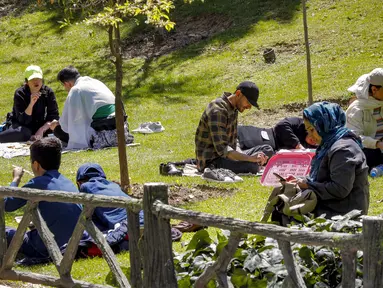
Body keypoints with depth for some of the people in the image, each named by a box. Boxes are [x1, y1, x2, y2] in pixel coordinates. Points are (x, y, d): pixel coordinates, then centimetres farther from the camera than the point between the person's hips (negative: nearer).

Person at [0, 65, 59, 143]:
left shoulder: (48, 92, -9)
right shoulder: (20, 94, -17)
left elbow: (53, 117, -11)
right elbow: (23, 121, -25)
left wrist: (41, 130, -27)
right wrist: (31, 104, -38)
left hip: (39, 125, 4)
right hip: (20, 125, -4)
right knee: (24, 133, -39)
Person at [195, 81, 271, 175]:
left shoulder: (233, 109, 10)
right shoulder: (217, 111, -22)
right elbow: (222, 149, -29)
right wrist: (251, 158, -33)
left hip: (226, 156, 9)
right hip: (211, 162, -9)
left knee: (268, 150, 5)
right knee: (252, 167, -31)